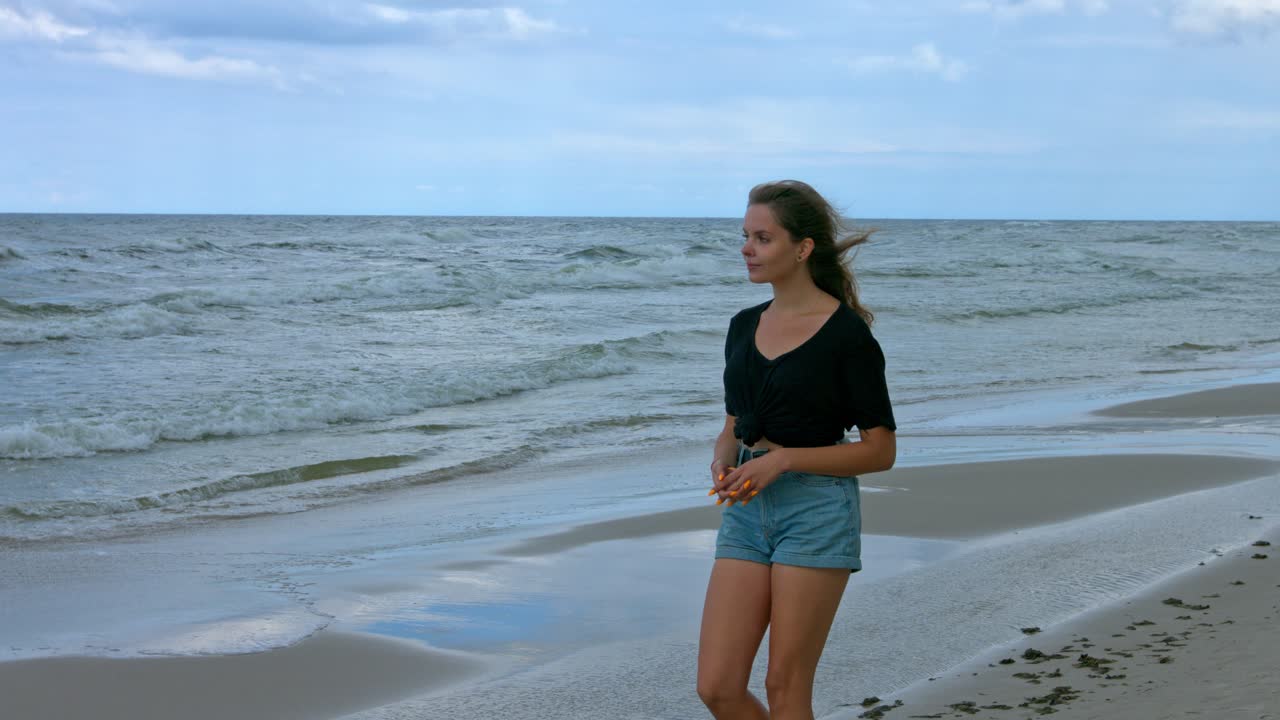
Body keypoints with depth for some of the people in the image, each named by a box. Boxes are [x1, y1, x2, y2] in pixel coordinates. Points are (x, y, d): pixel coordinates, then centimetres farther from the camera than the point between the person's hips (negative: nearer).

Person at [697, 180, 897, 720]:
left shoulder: (847, 333, -9)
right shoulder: (744, 326, 11)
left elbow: (880, 449, -8)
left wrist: (782, 458, -17)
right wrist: (723, 461, -4)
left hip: (817, 512, -6)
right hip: (746, 512, 6)